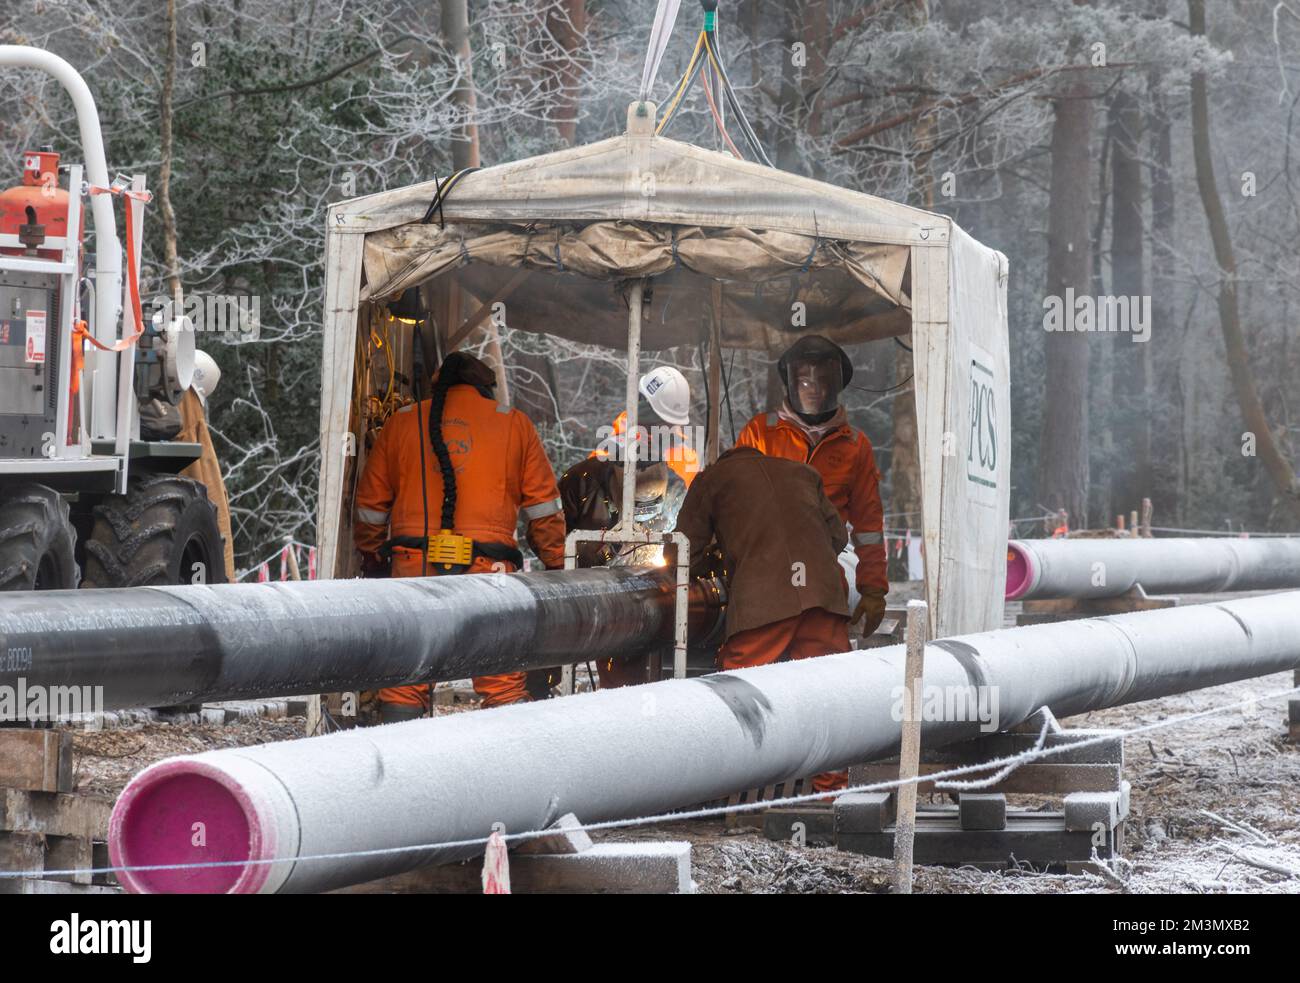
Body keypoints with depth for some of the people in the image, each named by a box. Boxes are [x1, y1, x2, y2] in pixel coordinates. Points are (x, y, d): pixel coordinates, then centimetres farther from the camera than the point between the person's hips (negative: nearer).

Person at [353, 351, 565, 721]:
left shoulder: (401, 422, 15)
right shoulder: (514, 423, 12)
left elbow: (371, 504, 20)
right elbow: (542, 507, 11)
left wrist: (372, 559, 32)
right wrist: (556, 566, 18)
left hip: (413, 565, 1)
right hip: (488, 565, -1)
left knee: (403, 683, 5)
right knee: (504, 682, 0)